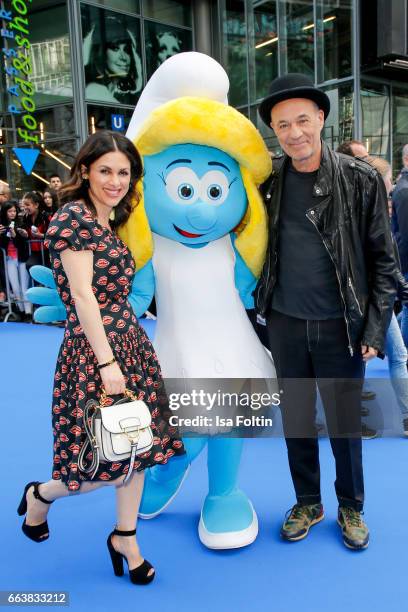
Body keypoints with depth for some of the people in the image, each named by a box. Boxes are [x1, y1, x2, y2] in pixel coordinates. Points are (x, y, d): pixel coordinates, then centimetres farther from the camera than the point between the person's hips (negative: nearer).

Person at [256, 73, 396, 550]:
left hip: (340, 326, -2)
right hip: (285, 323, 3)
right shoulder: (267, 179, -1)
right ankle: (307, 503, 36)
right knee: (295, 419, 14)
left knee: (344, 422, 10)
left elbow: (382, 259, -5)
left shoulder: (361, 180, -8)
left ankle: (350, 507, 35)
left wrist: (375, 329, -9)